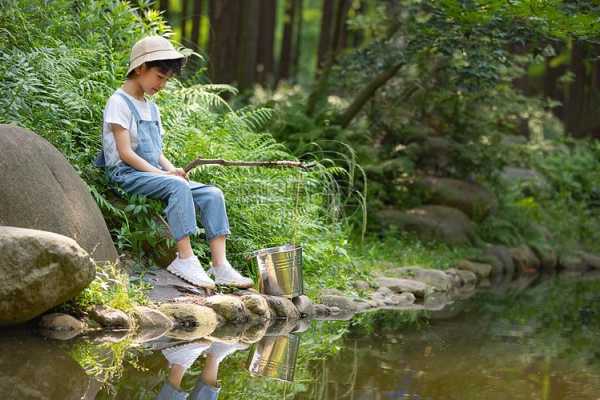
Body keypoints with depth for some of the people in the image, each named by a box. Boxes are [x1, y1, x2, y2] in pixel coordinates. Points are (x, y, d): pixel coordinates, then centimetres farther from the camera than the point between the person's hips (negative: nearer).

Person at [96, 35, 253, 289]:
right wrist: (161, 173, -19)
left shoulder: (151, 107, 22)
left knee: (212, 194, -12)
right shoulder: (119, 102, -5)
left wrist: (171, 169, -1)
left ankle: (220, 265, -21)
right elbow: (125, 153, -14)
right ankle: (185, 259, -36)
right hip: (127, 175, -8)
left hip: (153, 173, 8)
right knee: (178, 186, -35)